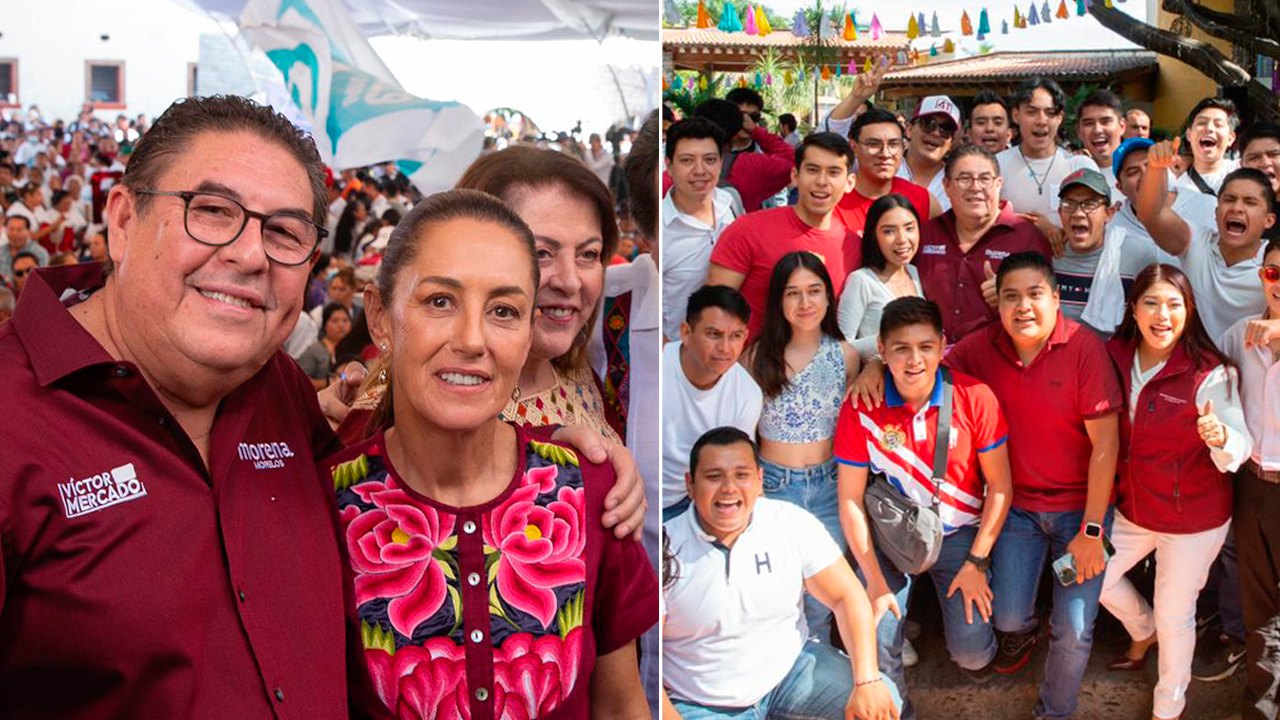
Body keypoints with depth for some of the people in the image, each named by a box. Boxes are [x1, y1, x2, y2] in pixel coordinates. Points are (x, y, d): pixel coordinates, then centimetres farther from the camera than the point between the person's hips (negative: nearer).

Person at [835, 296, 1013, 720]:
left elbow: (999, 487, -4)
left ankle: (976, 649, 28)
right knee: (875, 642, -15)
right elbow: (850, 500, -8)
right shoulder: (860, 408, -13)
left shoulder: (974, 398, -13)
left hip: (959, 535, 0)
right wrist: (875, 581, -9)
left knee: (971, 652, -10)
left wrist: (976, 562, -7)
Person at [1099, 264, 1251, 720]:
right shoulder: (1115, 357, -8)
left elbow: (1241, 447, -26)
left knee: (1174, 614, 10)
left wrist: (1220, 436, -48)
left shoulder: (1211, 373, -22)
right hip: (1132, 507, 5)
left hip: (1194, 519, -5)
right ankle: (1143, 632, 50)